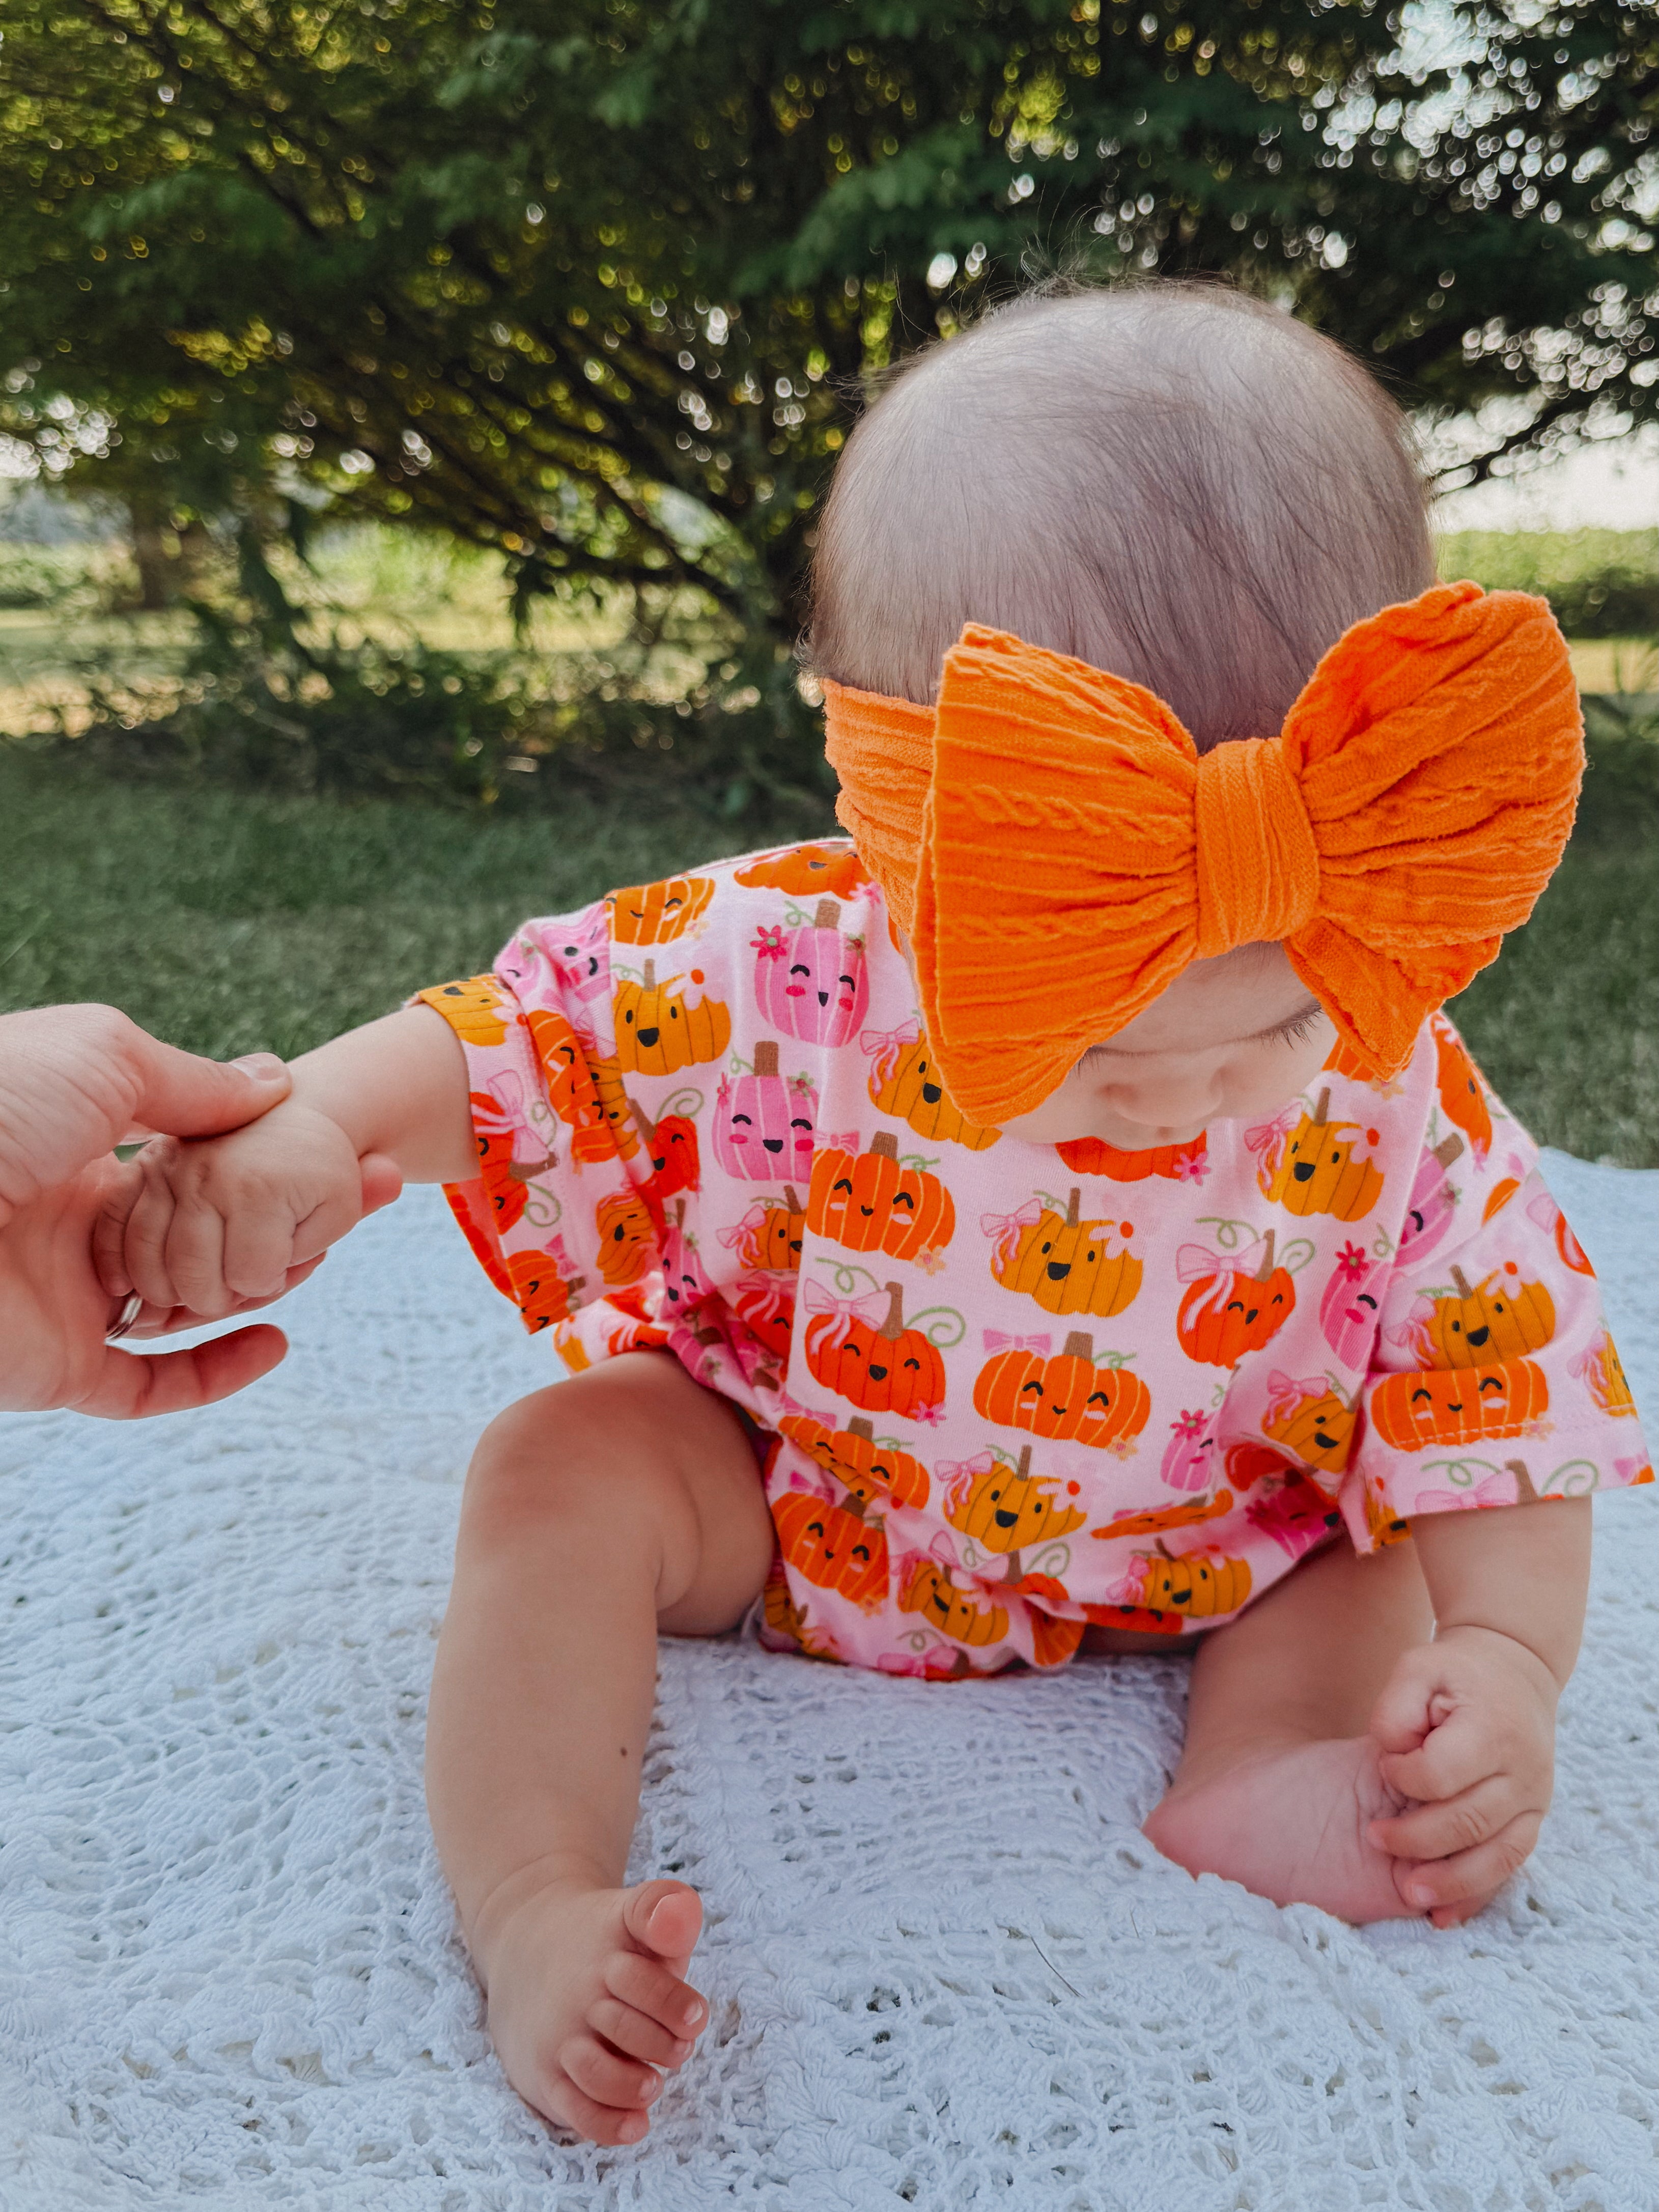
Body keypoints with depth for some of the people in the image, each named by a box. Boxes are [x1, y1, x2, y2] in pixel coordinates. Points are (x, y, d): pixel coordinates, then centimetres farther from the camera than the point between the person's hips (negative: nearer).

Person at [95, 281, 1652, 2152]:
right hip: (779, 1512, -1)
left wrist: (1506, 1668, -29)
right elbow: (504, 1039, -16)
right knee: (560, 1468, -21)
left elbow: (1503, 1429, -13)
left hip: (1198, 1573, 2)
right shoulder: (768, 970, -26)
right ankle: (536, 1909, -23)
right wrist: (304, 1128, -34)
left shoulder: (1398, 1120, -22)